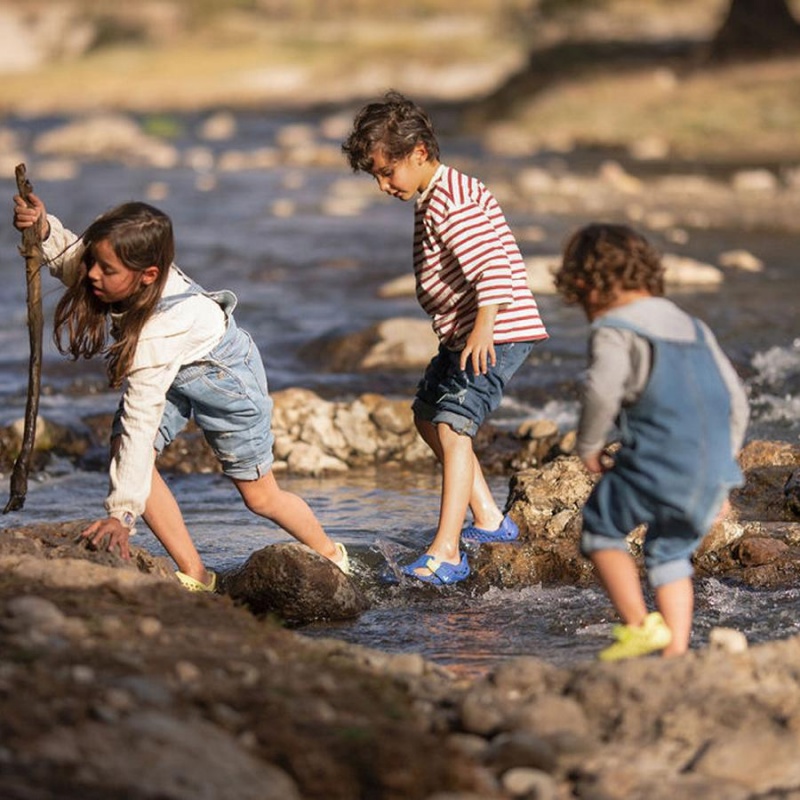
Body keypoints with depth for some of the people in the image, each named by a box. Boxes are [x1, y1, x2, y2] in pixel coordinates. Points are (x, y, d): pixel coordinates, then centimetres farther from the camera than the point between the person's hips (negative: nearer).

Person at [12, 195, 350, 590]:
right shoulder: (122, 271, -28)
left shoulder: (158, 333, -45)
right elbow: (67, 256, -5)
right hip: (171, 373, 7)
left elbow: (140, 424, -47)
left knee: (260, 496, 6)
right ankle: (194, 574, -9)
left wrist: (121, 515, -47)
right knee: (120, 445, -18)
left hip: (222, 372, -7)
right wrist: (44, 228, -30)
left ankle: (330, 555, 38)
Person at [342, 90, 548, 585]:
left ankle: (446, 553, -27)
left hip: (499, 334, -12)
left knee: (451, 426, -21)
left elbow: (493, 264, -30)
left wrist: (485, 326, -40)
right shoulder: (431, 200, 16)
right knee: (428, 418, 22)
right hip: (461, 336, 12)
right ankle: (490, 521, 30)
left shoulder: (453, 202, -18)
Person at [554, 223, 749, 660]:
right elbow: (736, 401, 24)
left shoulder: (614, 331, -1)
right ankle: (676, 651, 12)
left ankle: (640, 625, -1)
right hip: (713, 471, 7)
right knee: (670, 551, 21)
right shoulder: (694, 328, 22)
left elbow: (602, 390, -21)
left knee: (600, 529, 12)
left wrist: (589, 446, -4)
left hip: (657, 466, -7)